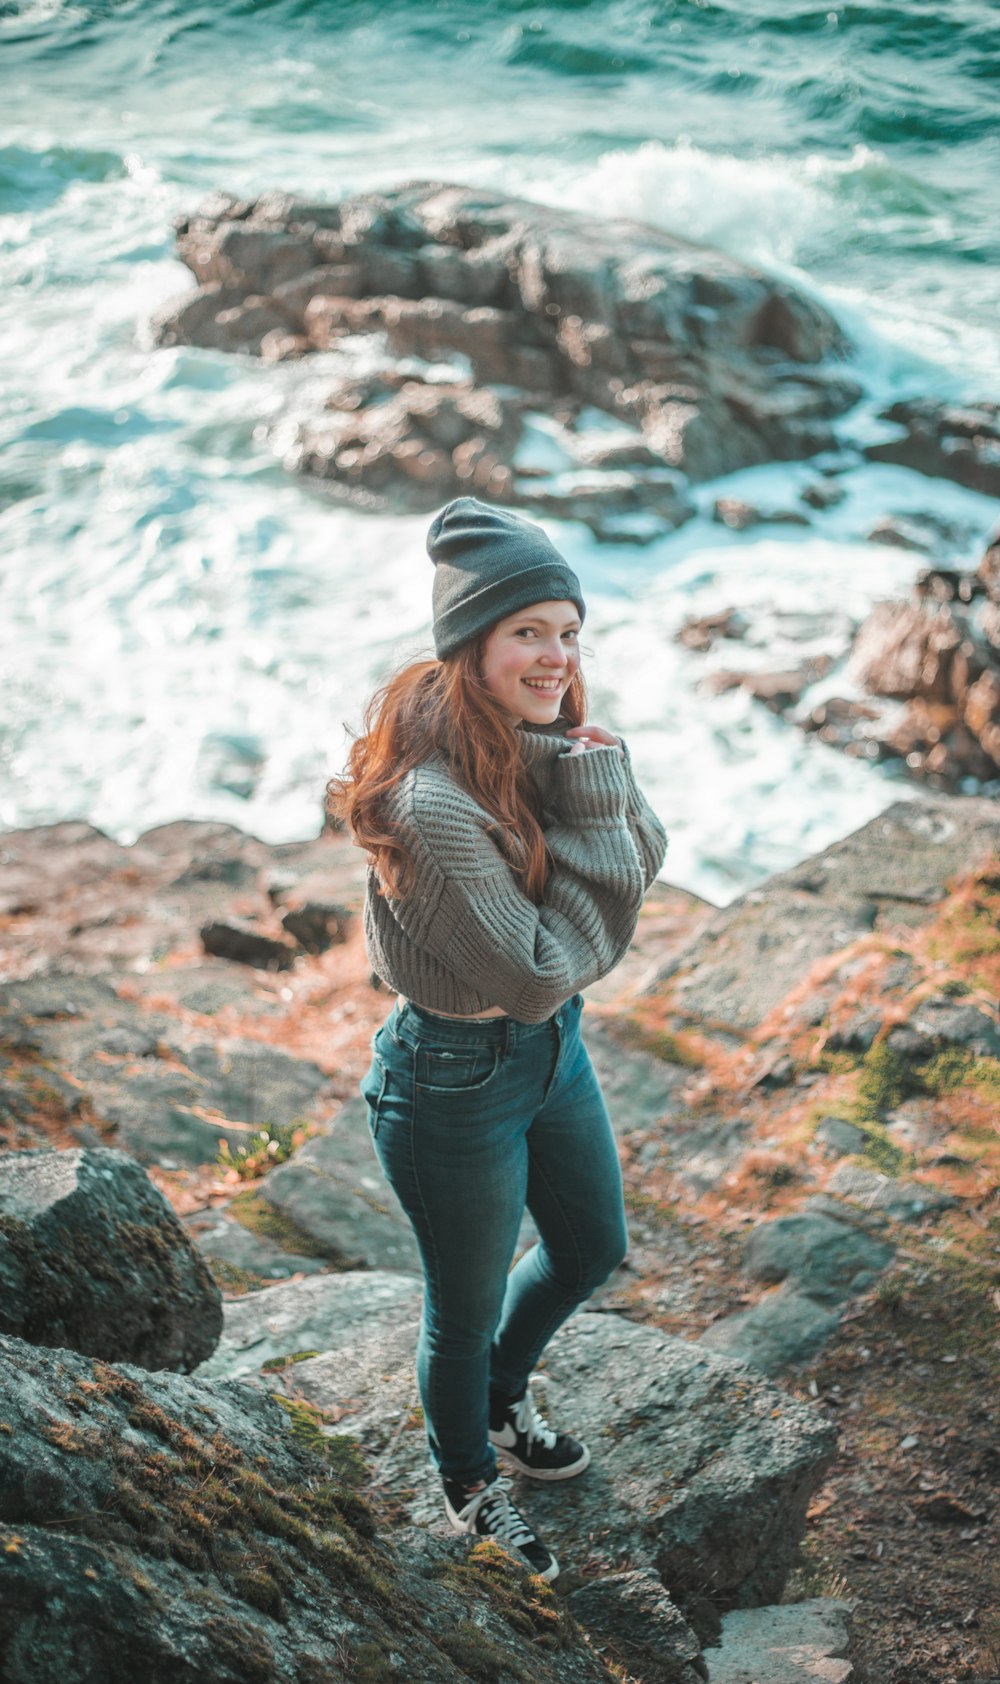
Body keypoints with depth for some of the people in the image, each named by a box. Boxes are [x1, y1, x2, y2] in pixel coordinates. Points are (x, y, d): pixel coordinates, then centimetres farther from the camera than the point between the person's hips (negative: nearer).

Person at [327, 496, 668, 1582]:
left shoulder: (547, 747, -7)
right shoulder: (436, 805, -33)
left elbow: (642, 861, -5)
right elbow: (540, 977, -28)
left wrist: (595, 788, -24)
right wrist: (587, 801, -26)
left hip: (553, 1049, 8)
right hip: (457, 1081, -8)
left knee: (592, 1249, 27)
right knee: (466, 1307, 16)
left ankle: (501, 1399, 56)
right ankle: (469, 1483, 46)